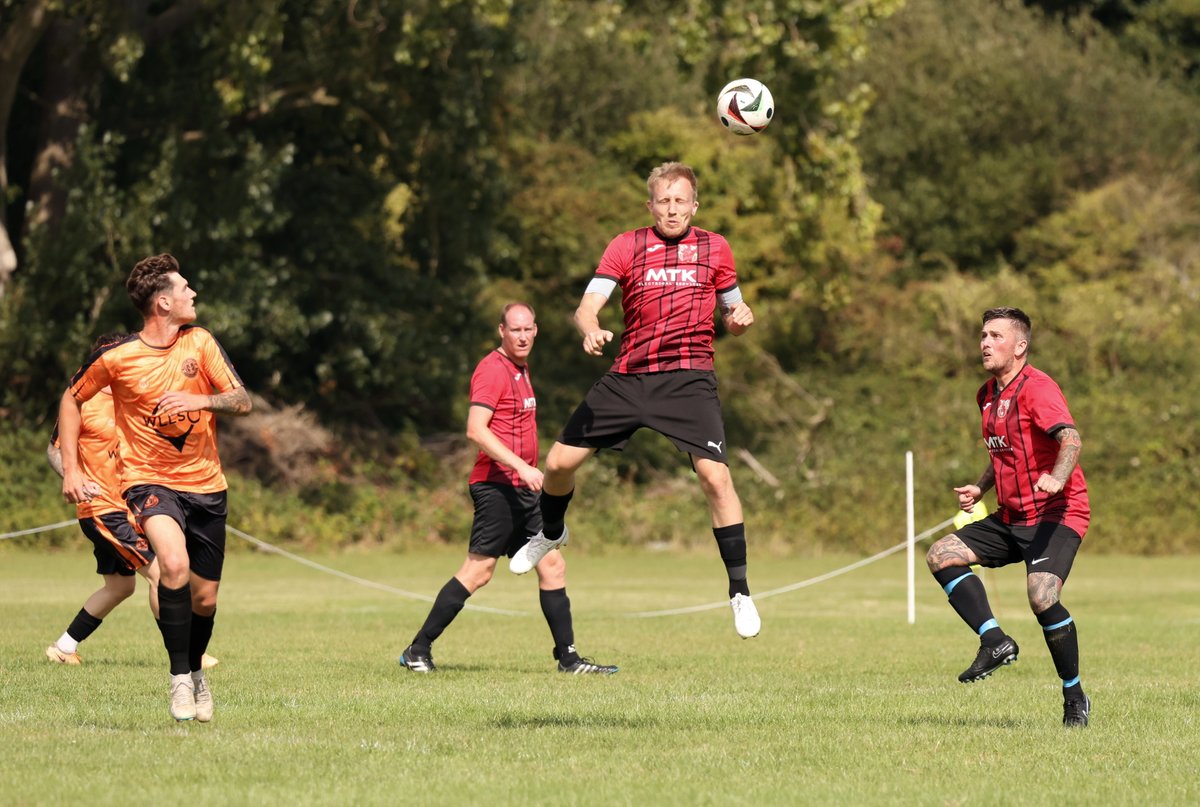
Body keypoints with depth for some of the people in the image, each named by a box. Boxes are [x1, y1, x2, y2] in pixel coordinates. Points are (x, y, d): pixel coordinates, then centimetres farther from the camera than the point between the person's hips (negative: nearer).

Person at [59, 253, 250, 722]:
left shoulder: (200, 343, 0)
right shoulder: (116, 358, -8)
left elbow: (243, 401, -3)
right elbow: (72, 399, 8)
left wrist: (202, 400, -23)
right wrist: (70, 469, 2)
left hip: (206, 485, 4)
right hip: (149, 481, -4)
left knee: (205, 598, 8)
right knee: (174, 563, -31)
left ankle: (196, 671, 39)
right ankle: (179, 677, -18)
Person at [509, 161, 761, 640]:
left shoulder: (714, 249, 8)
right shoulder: (626, 247, 5)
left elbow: (732, 315, 18)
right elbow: (587, 306, -4)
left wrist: (741, 317, -7)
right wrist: (590, 331, -27)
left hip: (688, 379, -2)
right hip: (628, 376, 2)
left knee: (715, 476, -19)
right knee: (559, 462, 1)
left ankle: (740, 590, -9)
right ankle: (552, 533, 35)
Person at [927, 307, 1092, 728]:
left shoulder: (1036, 388, -14)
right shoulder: (988, 395, 14)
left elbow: (1071, 438, -30)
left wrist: (1057, 478, -49)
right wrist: (980, 489, 15)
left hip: (1056, 514, -9)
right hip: (1011, 518, 9)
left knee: (1042, 596, -25)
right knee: (941, 555, -4)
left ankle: (1075, 698, -8)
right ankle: (995, 641, -10)